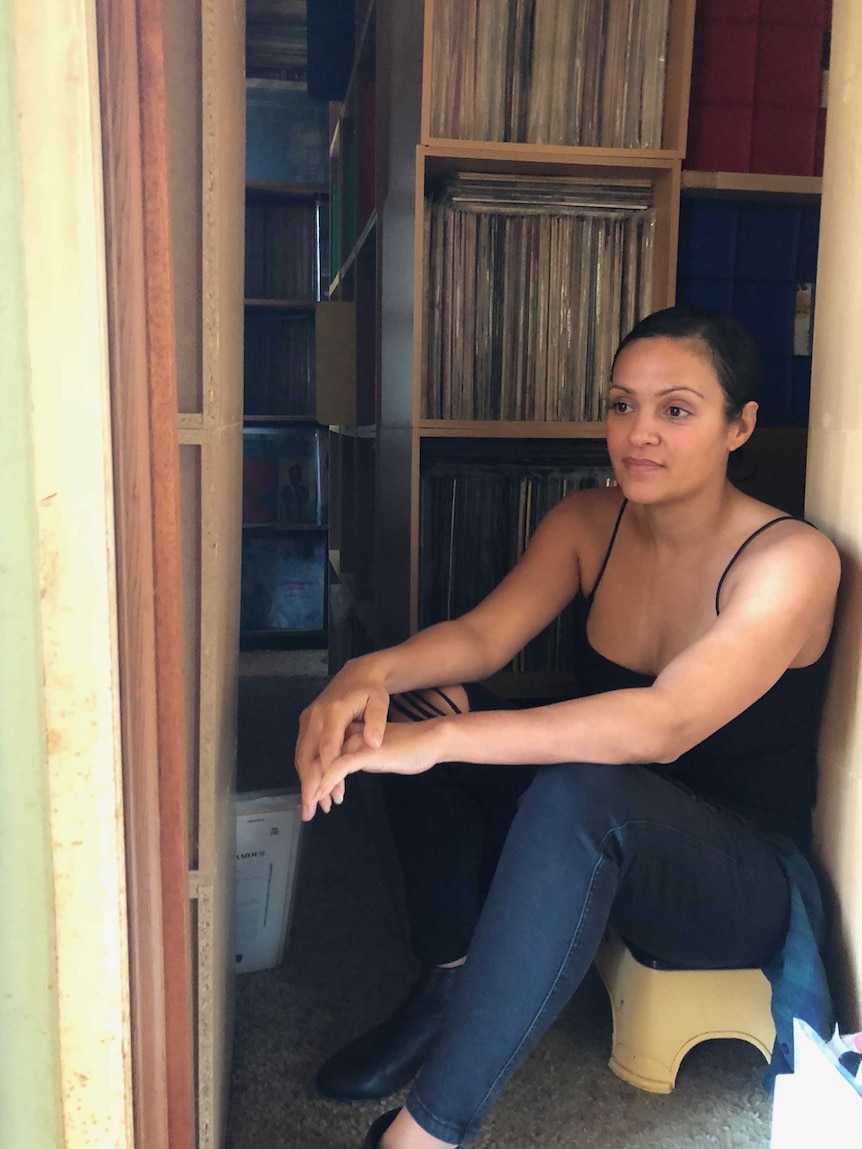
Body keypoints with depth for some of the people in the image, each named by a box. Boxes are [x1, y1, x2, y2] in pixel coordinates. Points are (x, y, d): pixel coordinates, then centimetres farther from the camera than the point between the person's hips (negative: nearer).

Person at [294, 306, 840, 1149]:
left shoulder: (791, 560, -20)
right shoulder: (586, 524, -2)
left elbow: (667, 723, -34)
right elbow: (484, 635, -15)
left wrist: (445, 738, -42)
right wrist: (371, 671, -37)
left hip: (745, 881, -5)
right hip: (589, 845, 6)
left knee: (578, 792, -38)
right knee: (419, 702, -13)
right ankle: (450, 985, -10)